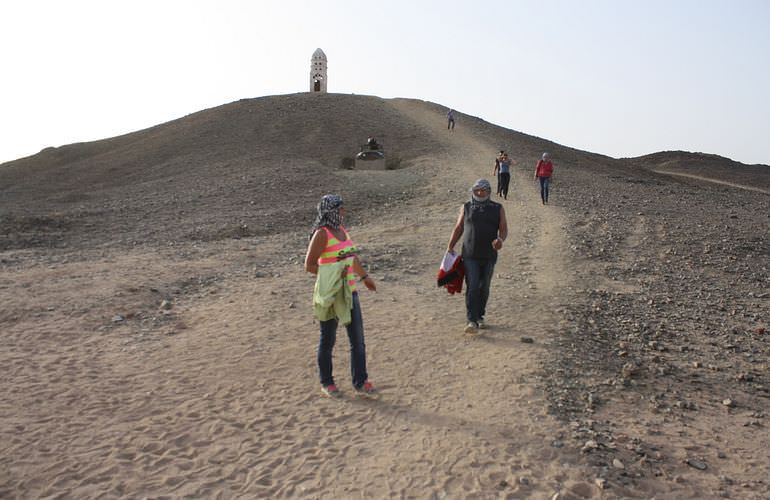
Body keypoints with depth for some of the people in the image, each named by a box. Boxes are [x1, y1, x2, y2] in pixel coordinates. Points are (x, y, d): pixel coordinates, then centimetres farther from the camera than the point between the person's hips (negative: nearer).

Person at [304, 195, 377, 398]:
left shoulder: (342, 229, 9)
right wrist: (335, 272, -22)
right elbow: (309, 265, -14)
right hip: (330, 294, -7)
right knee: (328, 339, 8)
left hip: (350, 292, 7)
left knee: (358, 339, 7)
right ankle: (326, 383, 24)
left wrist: (364, 276, 30)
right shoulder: (322, 234, -14)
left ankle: (360, 382, 18)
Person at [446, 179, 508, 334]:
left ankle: (480, 316, 27)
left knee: (484, 288, 9)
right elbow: (458, 229, 10)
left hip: (489, 256, 1)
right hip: (470, 256, -1)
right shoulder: (466, 208, 7)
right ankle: (472, 321, -9)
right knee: (472, 287, -9)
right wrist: (450, 247, 3)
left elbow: (503, 229, 2)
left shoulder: (498, 209, 6)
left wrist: (500, 239, -20)